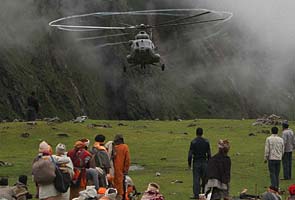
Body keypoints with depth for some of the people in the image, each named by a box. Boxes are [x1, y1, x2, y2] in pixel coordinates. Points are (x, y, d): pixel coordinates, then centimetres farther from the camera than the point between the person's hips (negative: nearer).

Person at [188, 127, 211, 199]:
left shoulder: (193, 142, -7)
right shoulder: (206, 142, 1)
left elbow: (190, 154, -8)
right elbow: (209, 154, 4)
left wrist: (189, 163, 2)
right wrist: (209, 162, 14)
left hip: (196, 163, -2)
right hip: (204, 162, 2)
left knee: (196, 179, -1)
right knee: (204, 178, 12)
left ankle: (196, 195, -5)